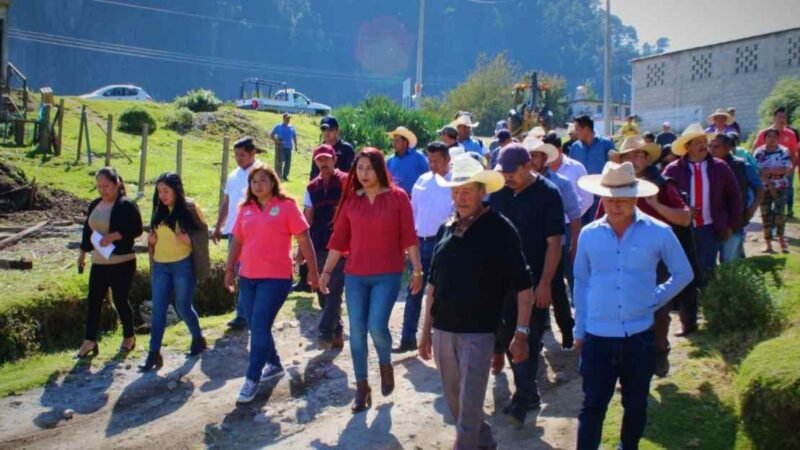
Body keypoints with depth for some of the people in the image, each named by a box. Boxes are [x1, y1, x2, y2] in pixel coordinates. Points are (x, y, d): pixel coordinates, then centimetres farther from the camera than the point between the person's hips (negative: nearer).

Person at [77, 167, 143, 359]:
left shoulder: (126, 205, -10)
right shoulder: (94, 205, 10)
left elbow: (137, 230, -14)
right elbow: (87, 230, 17)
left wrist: (114, 236, -24)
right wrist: (82, 253, 17)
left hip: (122, 262, -6)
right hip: (99, 262, 6)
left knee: (120, 300, 3)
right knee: (93, 300, 3)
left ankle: (129, 337, 23)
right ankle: (89, 341, 10)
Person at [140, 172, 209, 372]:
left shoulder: (190, 208, -7)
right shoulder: (159, 210, 9)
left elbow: (203, 233, -4)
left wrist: (189, 238, -22)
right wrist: (152, 238, 0)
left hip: (183, 265, -5)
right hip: (160, 266, 5)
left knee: (183, 307, 6)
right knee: (158, 310, 2)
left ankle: (198, 339, 30)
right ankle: (154, 353, 5)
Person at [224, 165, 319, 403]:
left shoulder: (286, 206, -5)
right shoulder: (245, 209, 10)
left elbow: (303, 240, -5)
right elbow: (237, 241, 16)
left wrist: (313, 270, -6)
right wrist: (230, 269, 12)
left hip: (276, 278, -6)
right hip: (248, 277, 6)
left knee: (260, 327, -10)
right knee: (256, 327, 13)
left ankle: (252, 379, -3)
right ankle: (274, 364, 34)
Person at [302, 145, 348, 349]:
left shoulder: (346, 183, -3)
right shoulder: (312, 188, 11)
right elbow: (306, 220, 11)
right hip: (318, 246, 6)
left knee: (334, 291, -9)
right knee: (322, 292, 10)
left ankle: (326, 333, -7)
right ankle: (336, 335, 21)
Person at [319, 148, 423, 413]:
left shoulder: (398, 197, -4)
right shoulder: (351, 200, 4)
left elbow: (409, 237, -3)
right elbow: (338, 239, 7)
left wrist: (417, 270, -6)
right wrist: (326, 271, 7)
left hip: (388, 275, -3)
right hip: (354, 276, 3)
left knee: (377, 326, -13)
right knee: (357, 331, 4)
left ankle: (386, 365, 20)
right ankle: (362, 387, 18)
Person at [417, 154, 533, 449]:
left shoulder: (500, 229, -9)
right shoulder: (446, 229, 6)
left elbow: (523, 285, -9)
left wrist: (521, 333, -13)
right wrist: (426, 329, 13)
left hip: (478, 332, -6)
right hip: (442, 330, 6)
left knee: (469, 408, -4)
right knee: (455, 402, 18)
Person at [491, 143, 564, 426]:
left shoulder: (547, 194, -9)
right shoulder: (499, 193, 5)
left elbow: (554, 242, -11)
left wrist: (545, 283, -15)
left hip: (534, 282, -5)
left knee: (529, 340, -1)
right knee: (508, 337, 11)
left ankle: (523, 399, 7)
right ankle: (529, 392, 26)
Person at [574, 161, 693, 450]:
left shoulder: (658, 232, -6)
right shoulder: (589, 234, -1)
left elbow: (683, 274, 8)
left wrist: (655, 300, -1)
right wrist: (579, 330, 10)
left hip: (639, 337, 0)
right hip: (597, 337, 0)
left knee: (635, 405, 15)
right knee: (592, 406, 2)